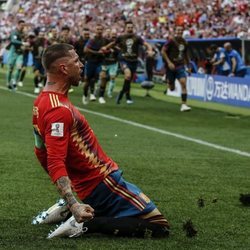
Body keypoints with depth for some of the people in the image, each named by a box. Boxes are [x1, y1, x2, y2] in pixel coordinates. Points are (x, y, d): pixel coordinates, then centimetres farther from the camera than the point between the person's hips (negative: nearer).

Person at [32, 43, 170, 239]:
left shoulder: (42, 102, 7)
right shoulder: (59, 110, -23)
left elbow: (43, 153, 17)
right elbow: (56, 163, -30)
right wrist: (74, 205, -40)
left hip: (87, 184, 10)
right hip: (102, 183, -10)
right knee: (159, 227, -10)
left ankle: (65, 210, 15)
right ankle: (86, 224, -15)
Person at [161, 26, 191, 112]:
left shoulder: (184, 42, 7)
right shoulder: (171, 41, -9)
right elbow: (163, 51, -10)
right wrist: (169, 62, -19)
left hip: (180, 66, 4)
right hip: (171, 66, -3)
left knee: (183, 83, -17)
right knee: (172, 88, 3)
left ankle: (183, 105, -17)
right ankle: (167, 80, 43)